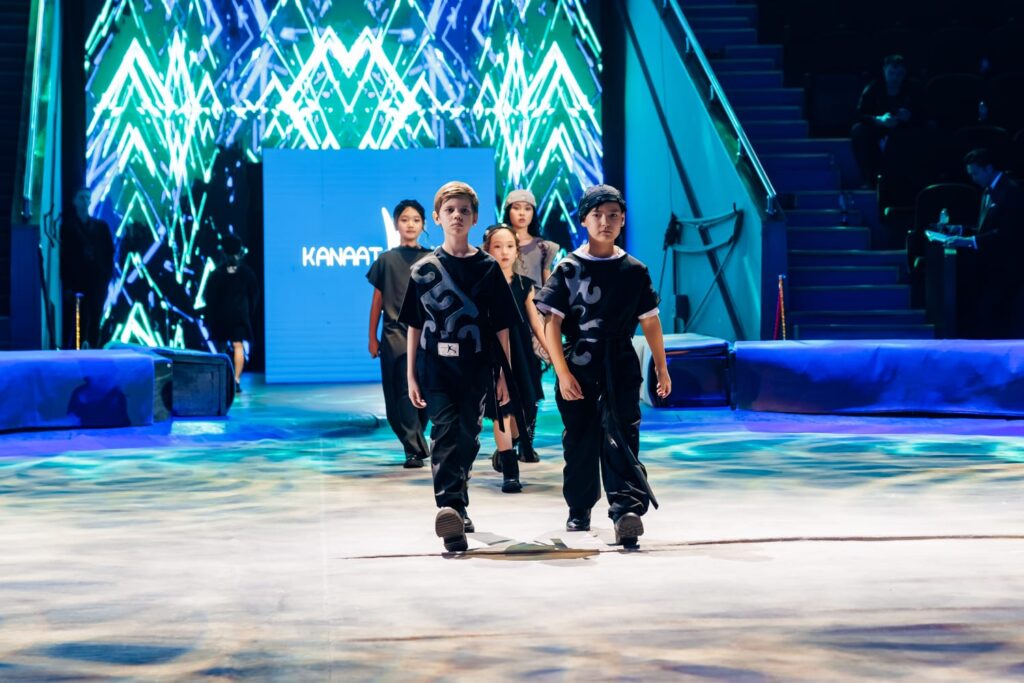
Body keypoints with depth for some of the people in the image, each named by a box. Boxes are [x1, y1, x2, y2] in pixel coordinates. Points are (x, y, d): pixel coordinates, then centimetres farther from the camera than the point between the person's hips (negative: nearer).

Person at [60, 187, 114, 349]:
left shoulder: (101, 226, 13)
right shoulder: (67, 226, 6)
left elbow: (109, 252, 11)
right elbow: (64, 257, 1)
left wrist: (108, 276, -1)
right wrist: (67, 284, -7)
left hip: (98, 281, 2)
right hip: (77, 282, -2)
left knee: (95, 321, 2)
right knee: (78, 323, -8)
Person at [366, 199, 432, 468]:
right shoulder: (386, 260, 7)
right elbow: (377, 300, 9)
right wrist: (372, 338, 8)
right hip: (394, 335, -1)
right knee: (403, 392, -7)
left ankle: (415, 445, 19)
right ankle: (415, 449, -8)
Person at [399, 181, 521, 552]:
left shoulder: (488, 268, 4)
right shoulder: (423, 269, 5)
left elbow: (502, 326, 6)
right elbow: (414, 326, 9)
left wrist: (504, 374, 5)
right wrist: (411, 376, 5)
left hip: (475, 368, 1)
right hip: (436, 368, -1)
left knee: (468, 438, 7)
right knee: (445, 433, -14)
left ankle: (456, 505, 24)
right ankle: (450, 507, -23)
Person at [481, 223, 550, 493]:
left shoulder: (524, 285, 5)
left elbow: (536, 323, 8)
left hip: (520, 355, 4)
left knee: (520, 410, 10)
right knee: (501, 411, -7)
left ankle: (503, 454, 36)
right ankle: (509, 472, -4)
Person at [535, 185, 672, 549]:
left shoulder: (634, 271, 4)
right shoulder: (568, 269, -1)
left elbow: (650, 321, 11)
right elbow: (552, 324, -4)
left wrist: (662, 368, 12)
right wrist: (562, 373, -11)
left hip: (621, 369, 0)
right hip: (578, 369, 0)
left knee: (621, 437, -12)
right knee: (580, 442, 9)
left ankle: (626, 507, -22)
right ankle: (579, 509, 25)